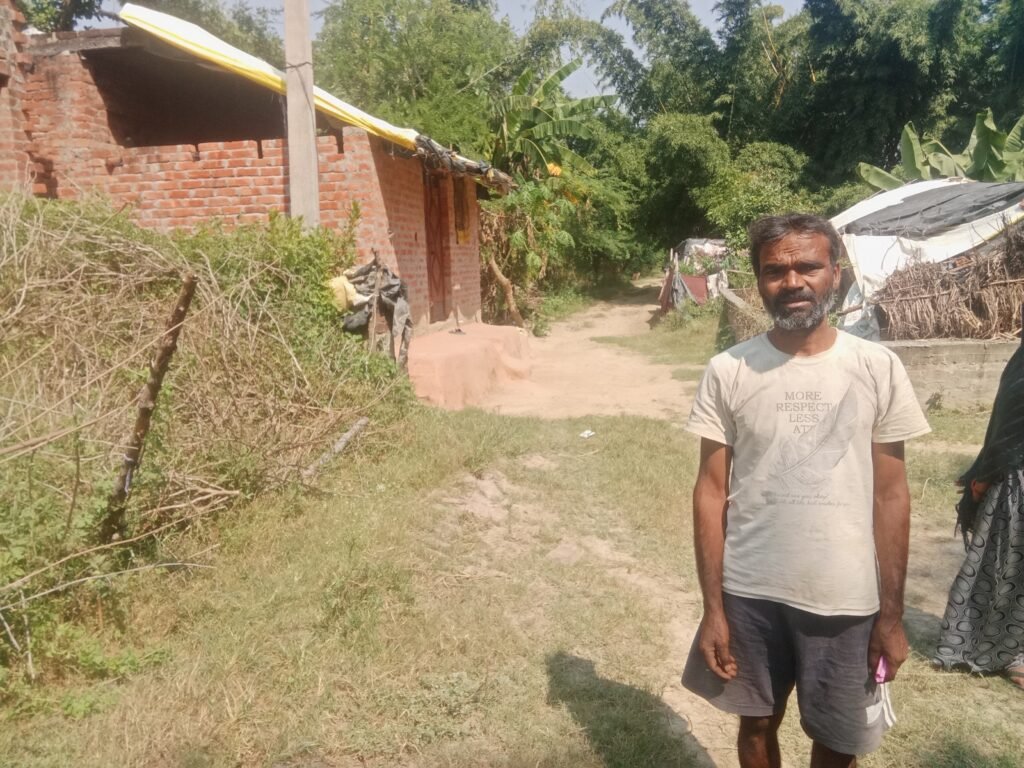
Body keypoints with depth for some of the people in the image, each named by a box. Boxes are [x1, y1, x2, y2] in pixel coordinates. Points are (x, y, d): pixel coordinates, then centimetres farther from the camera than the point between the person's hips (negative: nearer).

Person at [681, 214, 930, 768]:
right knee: (757, 722, 20)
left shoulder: (877, 369, -6)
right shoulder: (727, 372, -7)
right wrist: (713, 607, -4)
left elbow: (891, 497, -1)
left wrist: (891, 613, -1)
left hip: (846, 600, 0)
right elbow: (711, 492, -4)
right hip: (750, 595, 0)